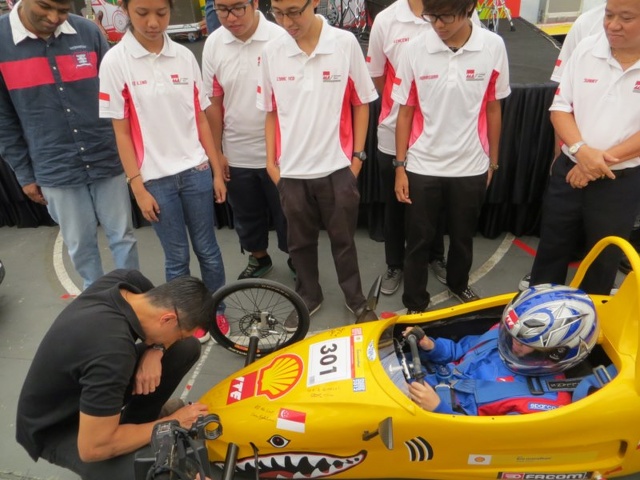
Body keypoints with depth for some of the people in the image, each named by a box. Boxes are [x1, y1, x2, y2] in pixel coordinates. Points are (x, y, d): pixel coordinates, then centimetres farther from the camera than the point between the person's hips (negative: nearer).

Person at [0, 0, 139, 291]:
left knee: (122, 236, 11)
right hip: (56, 171, -1)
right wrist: (24, 174, 2)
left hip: (107, 161, 1)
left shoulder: (88, 32, -3)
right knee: (80, 245, 12)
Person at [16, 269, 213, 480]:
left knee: (187, 347, -5)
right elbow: (93, 447, -33)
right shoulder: (111, 351, -40)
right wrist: (172, 423, -21)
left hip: (79, 383, 8)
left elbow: (168, 303, 2)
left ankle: (134, 424, 11)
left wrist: (155, 351, -18)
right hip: (55, 427, -8)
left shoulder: (126, 280, -19)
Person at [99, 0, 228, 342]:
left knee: (207, 248, 12)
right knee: (177, 256, 9)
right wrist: (138, 188, -7)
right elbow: (121, 132, -5)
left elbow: (201, 119, 5)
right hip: (156, 178, -2)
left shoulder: (184, 56, 1)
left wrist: (217, 171, 5)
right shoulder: (115, 62, -7)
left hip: (195, 170, 2)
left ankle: (217, 311, 32)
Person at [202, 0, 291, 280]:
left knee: (286, 213, 12)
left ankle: (296, 259, 36)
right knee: (246, 214, 20)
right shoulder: (213, 44, -3)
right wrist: (216, 151, 5)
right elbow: (213, 103, 3)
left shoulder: (280, 38, -14)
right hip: (236, 154, 4)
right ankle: (258, 258, 43)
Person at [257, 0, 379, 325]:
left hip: (337, 166, -2)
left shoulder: (346, 43, -8)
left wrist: (357, 156, -1)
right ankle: (308, 296, 37)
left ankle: (355, 296, 34)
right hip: (291, 170, 2)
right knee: (300, 241, 16)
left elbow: (361, 104, 0)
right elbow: (271, 111, 5)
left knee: (343, 239, 13)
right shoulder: (271, 52, -3)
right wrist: (271, 161, 5)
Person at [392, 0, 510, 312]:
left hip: (471, 166, 2)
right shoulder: (415, 49, -11)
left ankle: (458, 284, 47)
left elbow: (492, 109, 2)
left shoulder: (493, 47, -8)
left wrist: (492, 161, 8)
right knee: (419, 240, 9)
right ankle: (415, 305, 28)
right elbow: (406, 112, -4)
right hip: (422, 166, -1)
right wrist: (400, 166, -2)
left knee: (463, 236, 20)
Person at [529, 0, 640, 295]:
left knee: (603, 259, 13)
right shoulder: (586, 49, -3)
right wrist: (581, 149, -18)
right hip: (569, 171, 2)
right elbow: (560, 106, -3)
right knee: (552, 248, 14)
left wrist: (604, 161, -19)